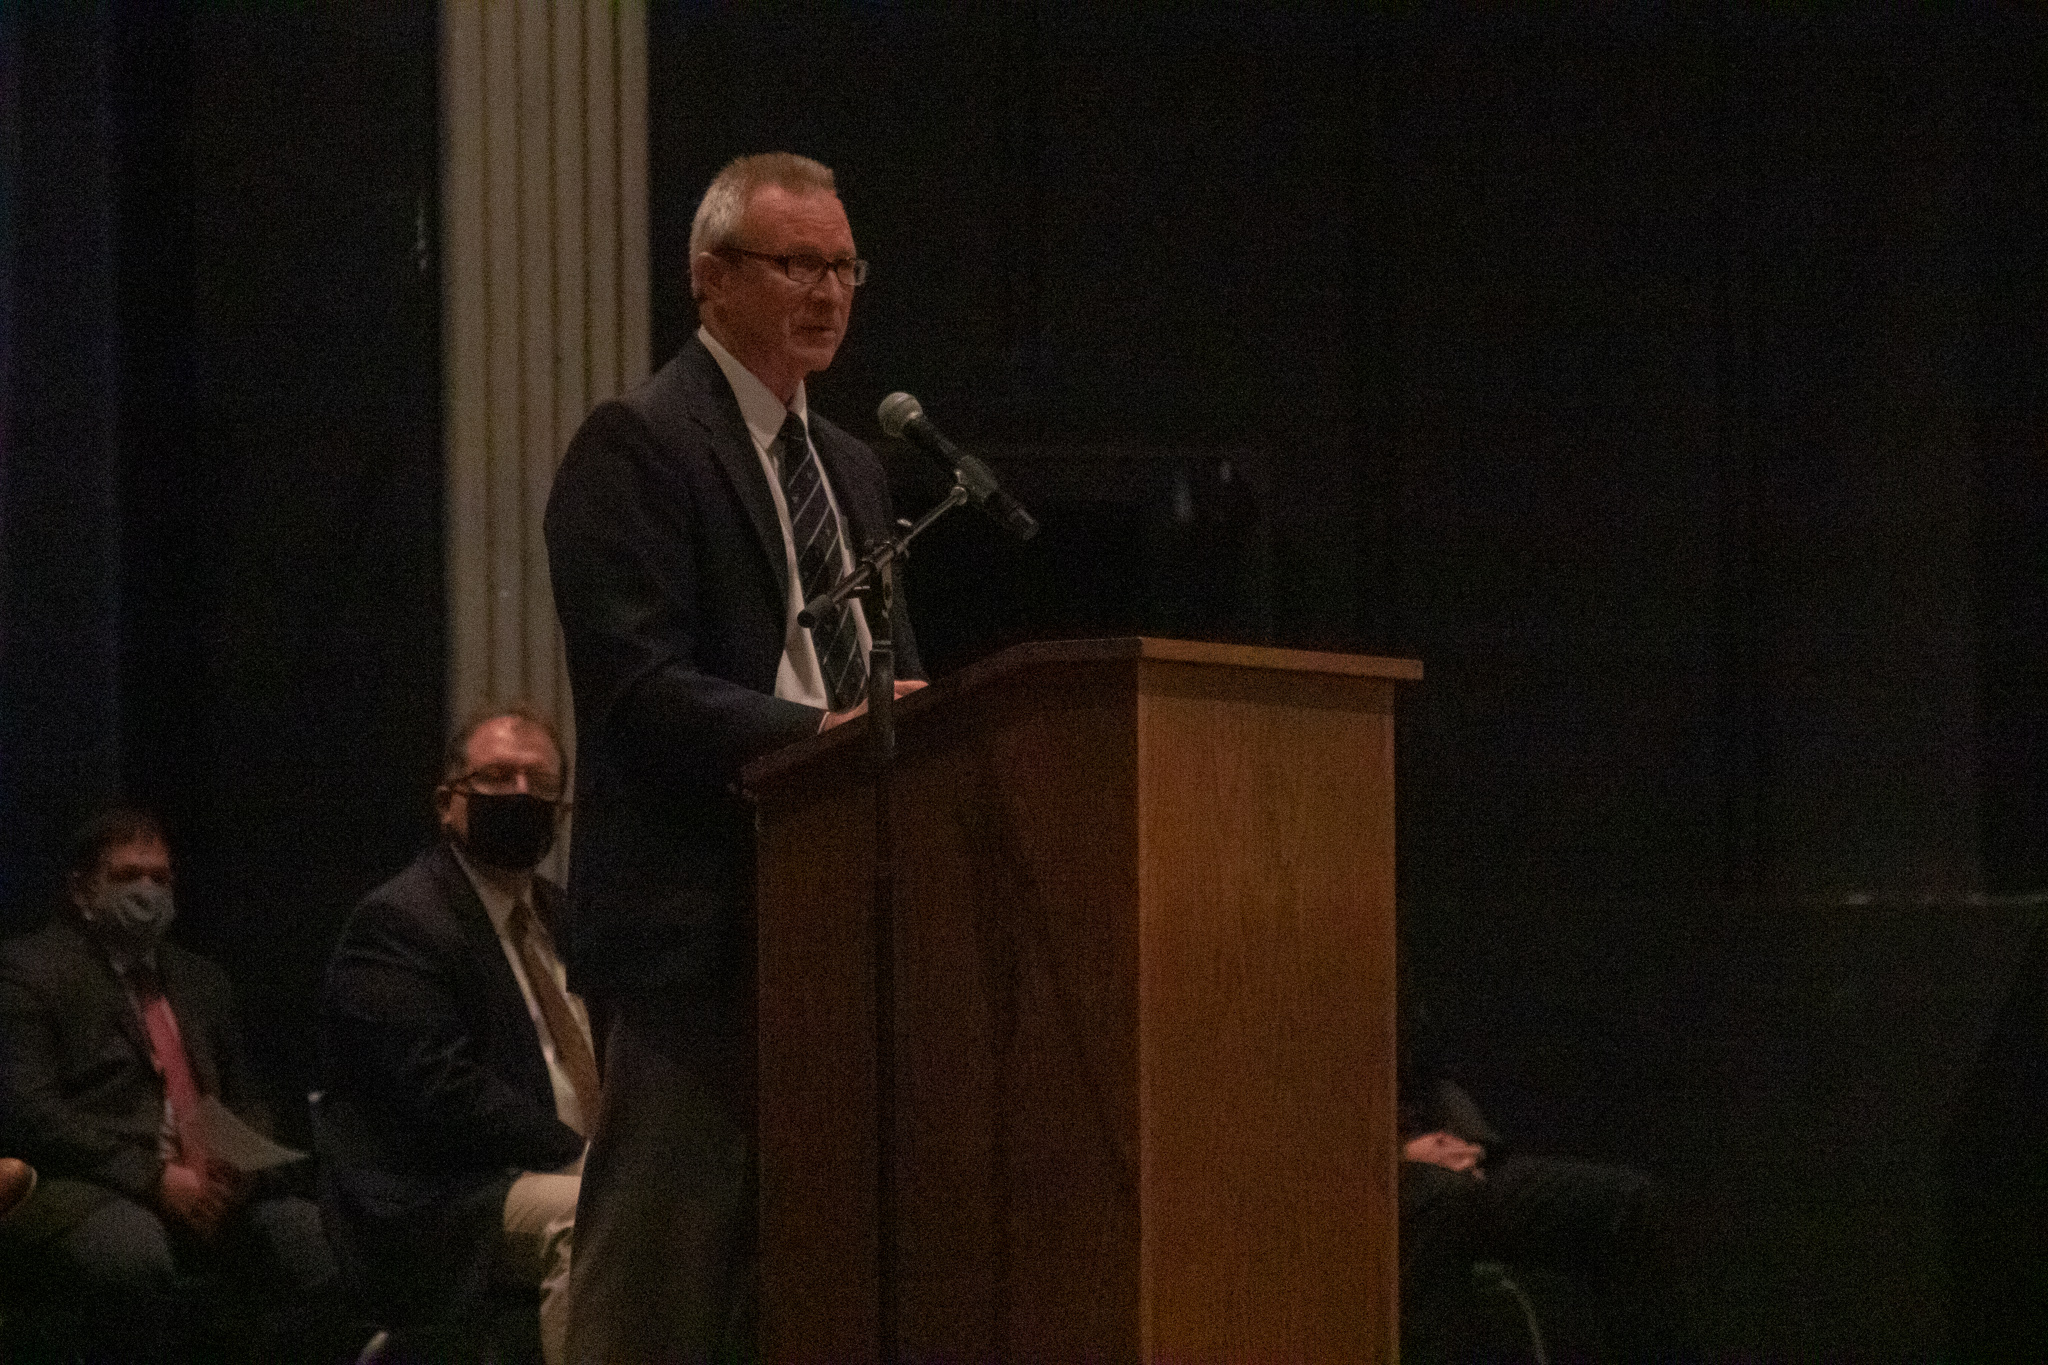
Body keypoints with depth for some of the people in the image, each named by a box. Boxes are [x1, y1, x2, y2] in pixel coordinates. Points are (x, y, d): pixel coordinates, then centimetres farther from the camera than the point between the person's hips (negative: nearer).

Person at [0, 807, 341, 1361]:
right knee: (134, 1249, -38)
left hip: (209, 1188, 6)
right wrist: (152, 1179, -16)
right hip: (82, 1190, -6)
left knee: (315, 1234, -19)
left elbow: (244, 1103, 28)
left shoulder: (199, 980, 24)